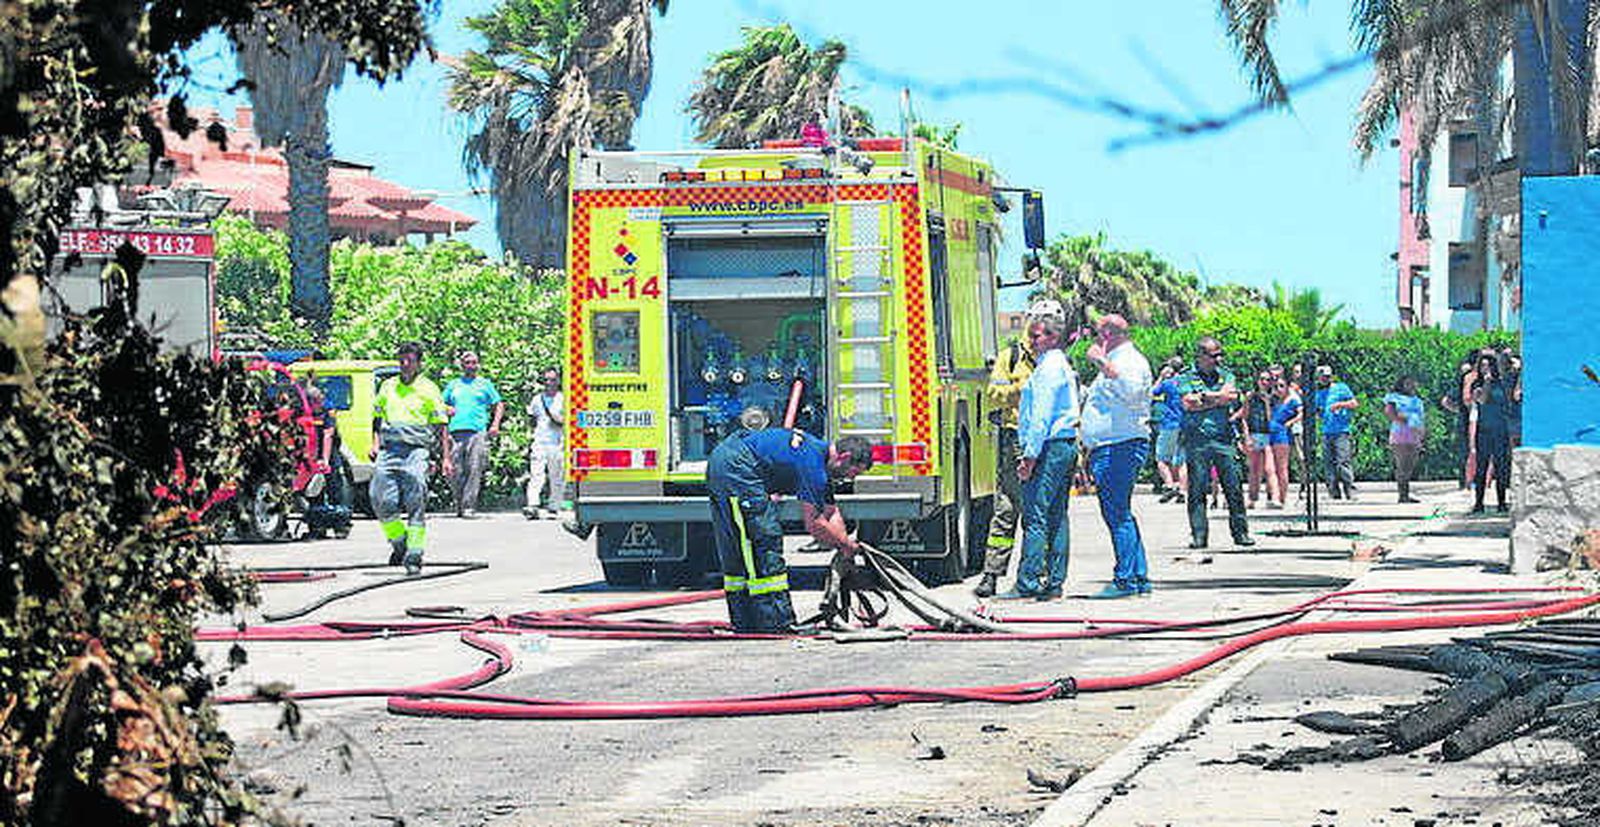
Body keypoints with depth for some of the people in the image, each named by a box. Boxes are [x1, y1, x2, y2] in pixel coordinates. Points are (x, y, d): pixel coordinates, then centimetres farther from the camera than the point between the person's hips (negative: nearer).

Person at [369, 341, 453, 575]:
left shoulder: (429, 390, 6)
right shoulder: (388, 387, 17)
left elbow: (441, 427, 6)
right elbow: (377, 418, 26)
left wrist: (446, 458, 0)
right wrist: (376, 444, 11)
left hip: (415, 450, -4)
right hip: (389, 450, 4)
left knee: (416, 504, -10)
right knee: (381, 501, -6)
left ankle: (414, 557, -6)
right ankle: (399, 542, 17)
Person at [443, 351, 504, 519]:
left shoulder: (484, 384, 14)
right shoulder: (453, 385, 19)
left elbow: (499, 405, 15)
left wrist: (495, 425, 1)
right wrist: (447, 410, 4)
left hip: (478, 432, -2)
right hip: (456, 431, 2)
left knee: (474, 470, -12)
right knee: (455, 472, -2)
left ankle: (469, 506, -13)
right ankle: (459, 505, 12)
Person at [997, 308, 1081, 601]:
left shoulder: (1048, 368, -11)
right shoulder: (1063, 366, 20)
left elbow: (1041, 417, -17)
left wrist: (1030, 456, -18)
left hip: (1049, 447, -10)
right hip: (1066, 445, 10)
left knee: (1035, 517, -10)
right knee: (1057, 518, 9)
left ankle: (1028, 583, -12)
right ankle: (1054, 582, 10)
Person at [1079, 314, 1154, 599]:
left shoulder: (1131, 360, -8)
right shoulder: (1113, 363, 25)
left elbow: (1131, 392, -28)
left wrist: (1103, 364, -25)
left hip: (1121, 447, -11)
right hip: (1105, 448, 11)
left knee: (1117, 513, -12)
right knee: (1118, 514, 11)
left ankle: (1126, 579, -13)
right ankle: (1139, 577, 13)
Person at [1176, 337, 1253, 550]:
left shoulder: (1226, 376, 15)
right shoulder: (1186, 378, 5)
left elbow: (1232, 397, -4)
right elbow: (1188, 404, -10)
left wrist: (1203, 397, -6)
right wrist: (1218, 397, -6)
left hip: (1223, 438, 2)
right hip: (1196, 440, -2)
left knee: (1233, 488, -1)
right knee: (1197, 489, -3)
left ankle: (1240, 532, 5)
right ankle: (1198, 535, 0)